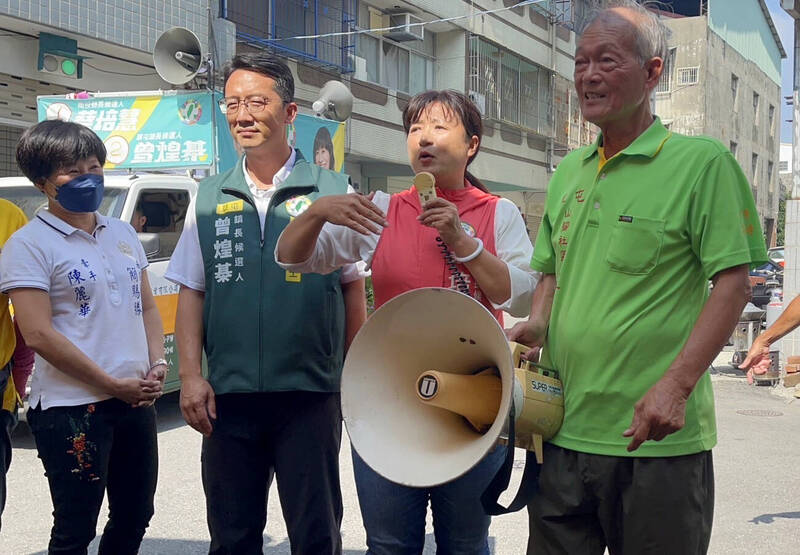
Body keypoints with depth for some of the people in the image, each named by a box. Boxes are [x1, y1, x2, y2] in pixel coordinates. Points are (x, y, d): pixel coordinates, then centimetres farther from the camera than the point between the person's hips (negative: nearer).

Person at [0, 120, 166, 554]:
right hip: (71, 409, -7)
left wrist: (158, 364, 0)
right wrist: (113, 384, -15)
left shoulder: (122, 233, 12)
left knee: (134, 517, 16)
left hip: (137, 402, 7)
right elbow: (39, 335, -15)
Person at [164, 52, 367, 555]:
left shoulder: (332, 191, 1)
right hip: (227, 397, 3)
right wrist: (191, 376, 0)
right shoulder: (210, 198, 8)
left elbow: (353, 287, 4)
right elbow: (192, 293, 9)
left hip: (310, 395, -2)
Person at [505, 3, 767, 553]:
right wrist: (537, 325, 1)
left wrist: (675, 386, -21)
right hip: (562, 430, 6)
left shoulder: (701, 161, -7)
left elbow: (733, 283, -11)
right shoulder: (569, 172, 13)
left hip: (656, 438, -5)